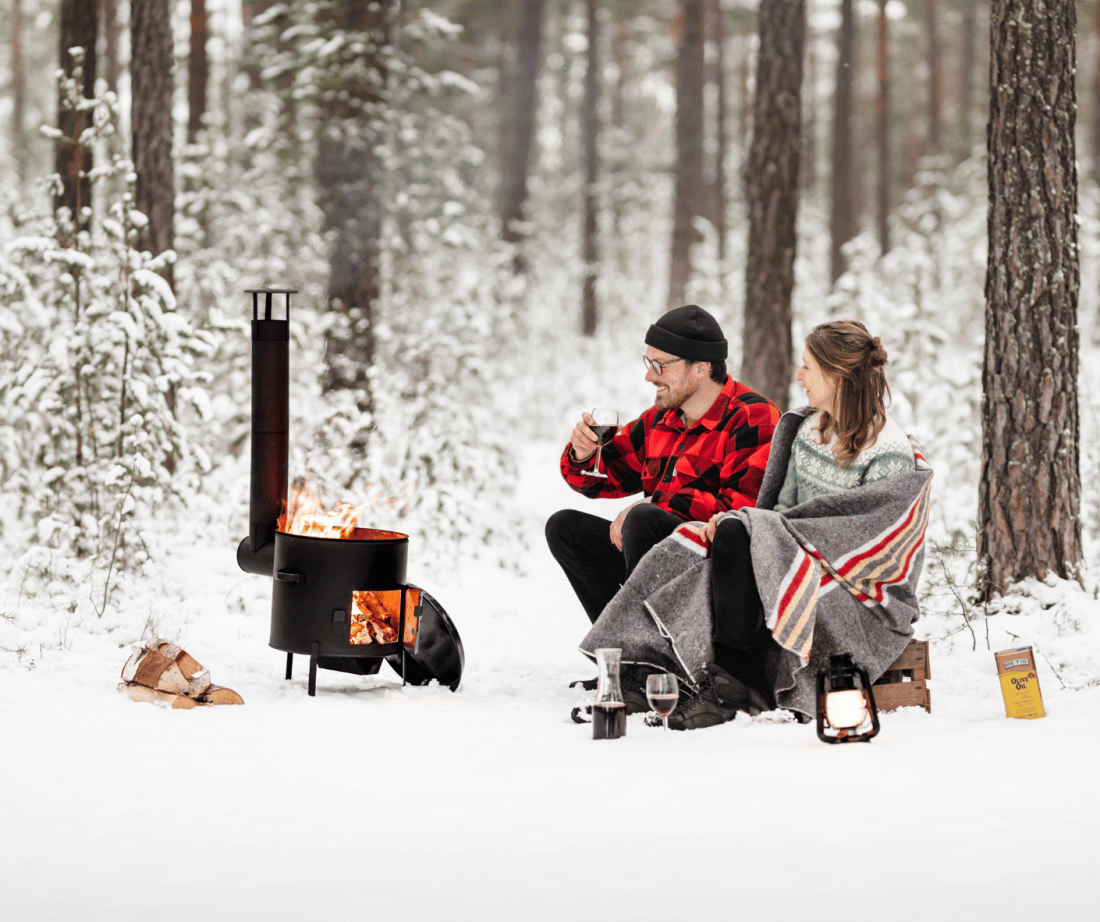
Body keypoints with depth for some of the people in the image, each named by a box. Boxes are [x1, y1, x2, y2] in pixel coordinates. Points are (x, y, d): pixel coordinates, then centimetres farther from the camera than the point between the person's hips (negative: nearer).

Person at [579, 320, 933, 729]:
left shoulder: (891, 455, -14)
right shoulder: (808, 427, 11)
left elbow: (864, 543, -18)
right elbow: (784, 506, 15)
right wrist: (730, 524, -7)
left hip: (863, 600, -8)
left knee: (737, 536, -29)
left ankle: (730, 685, -29)